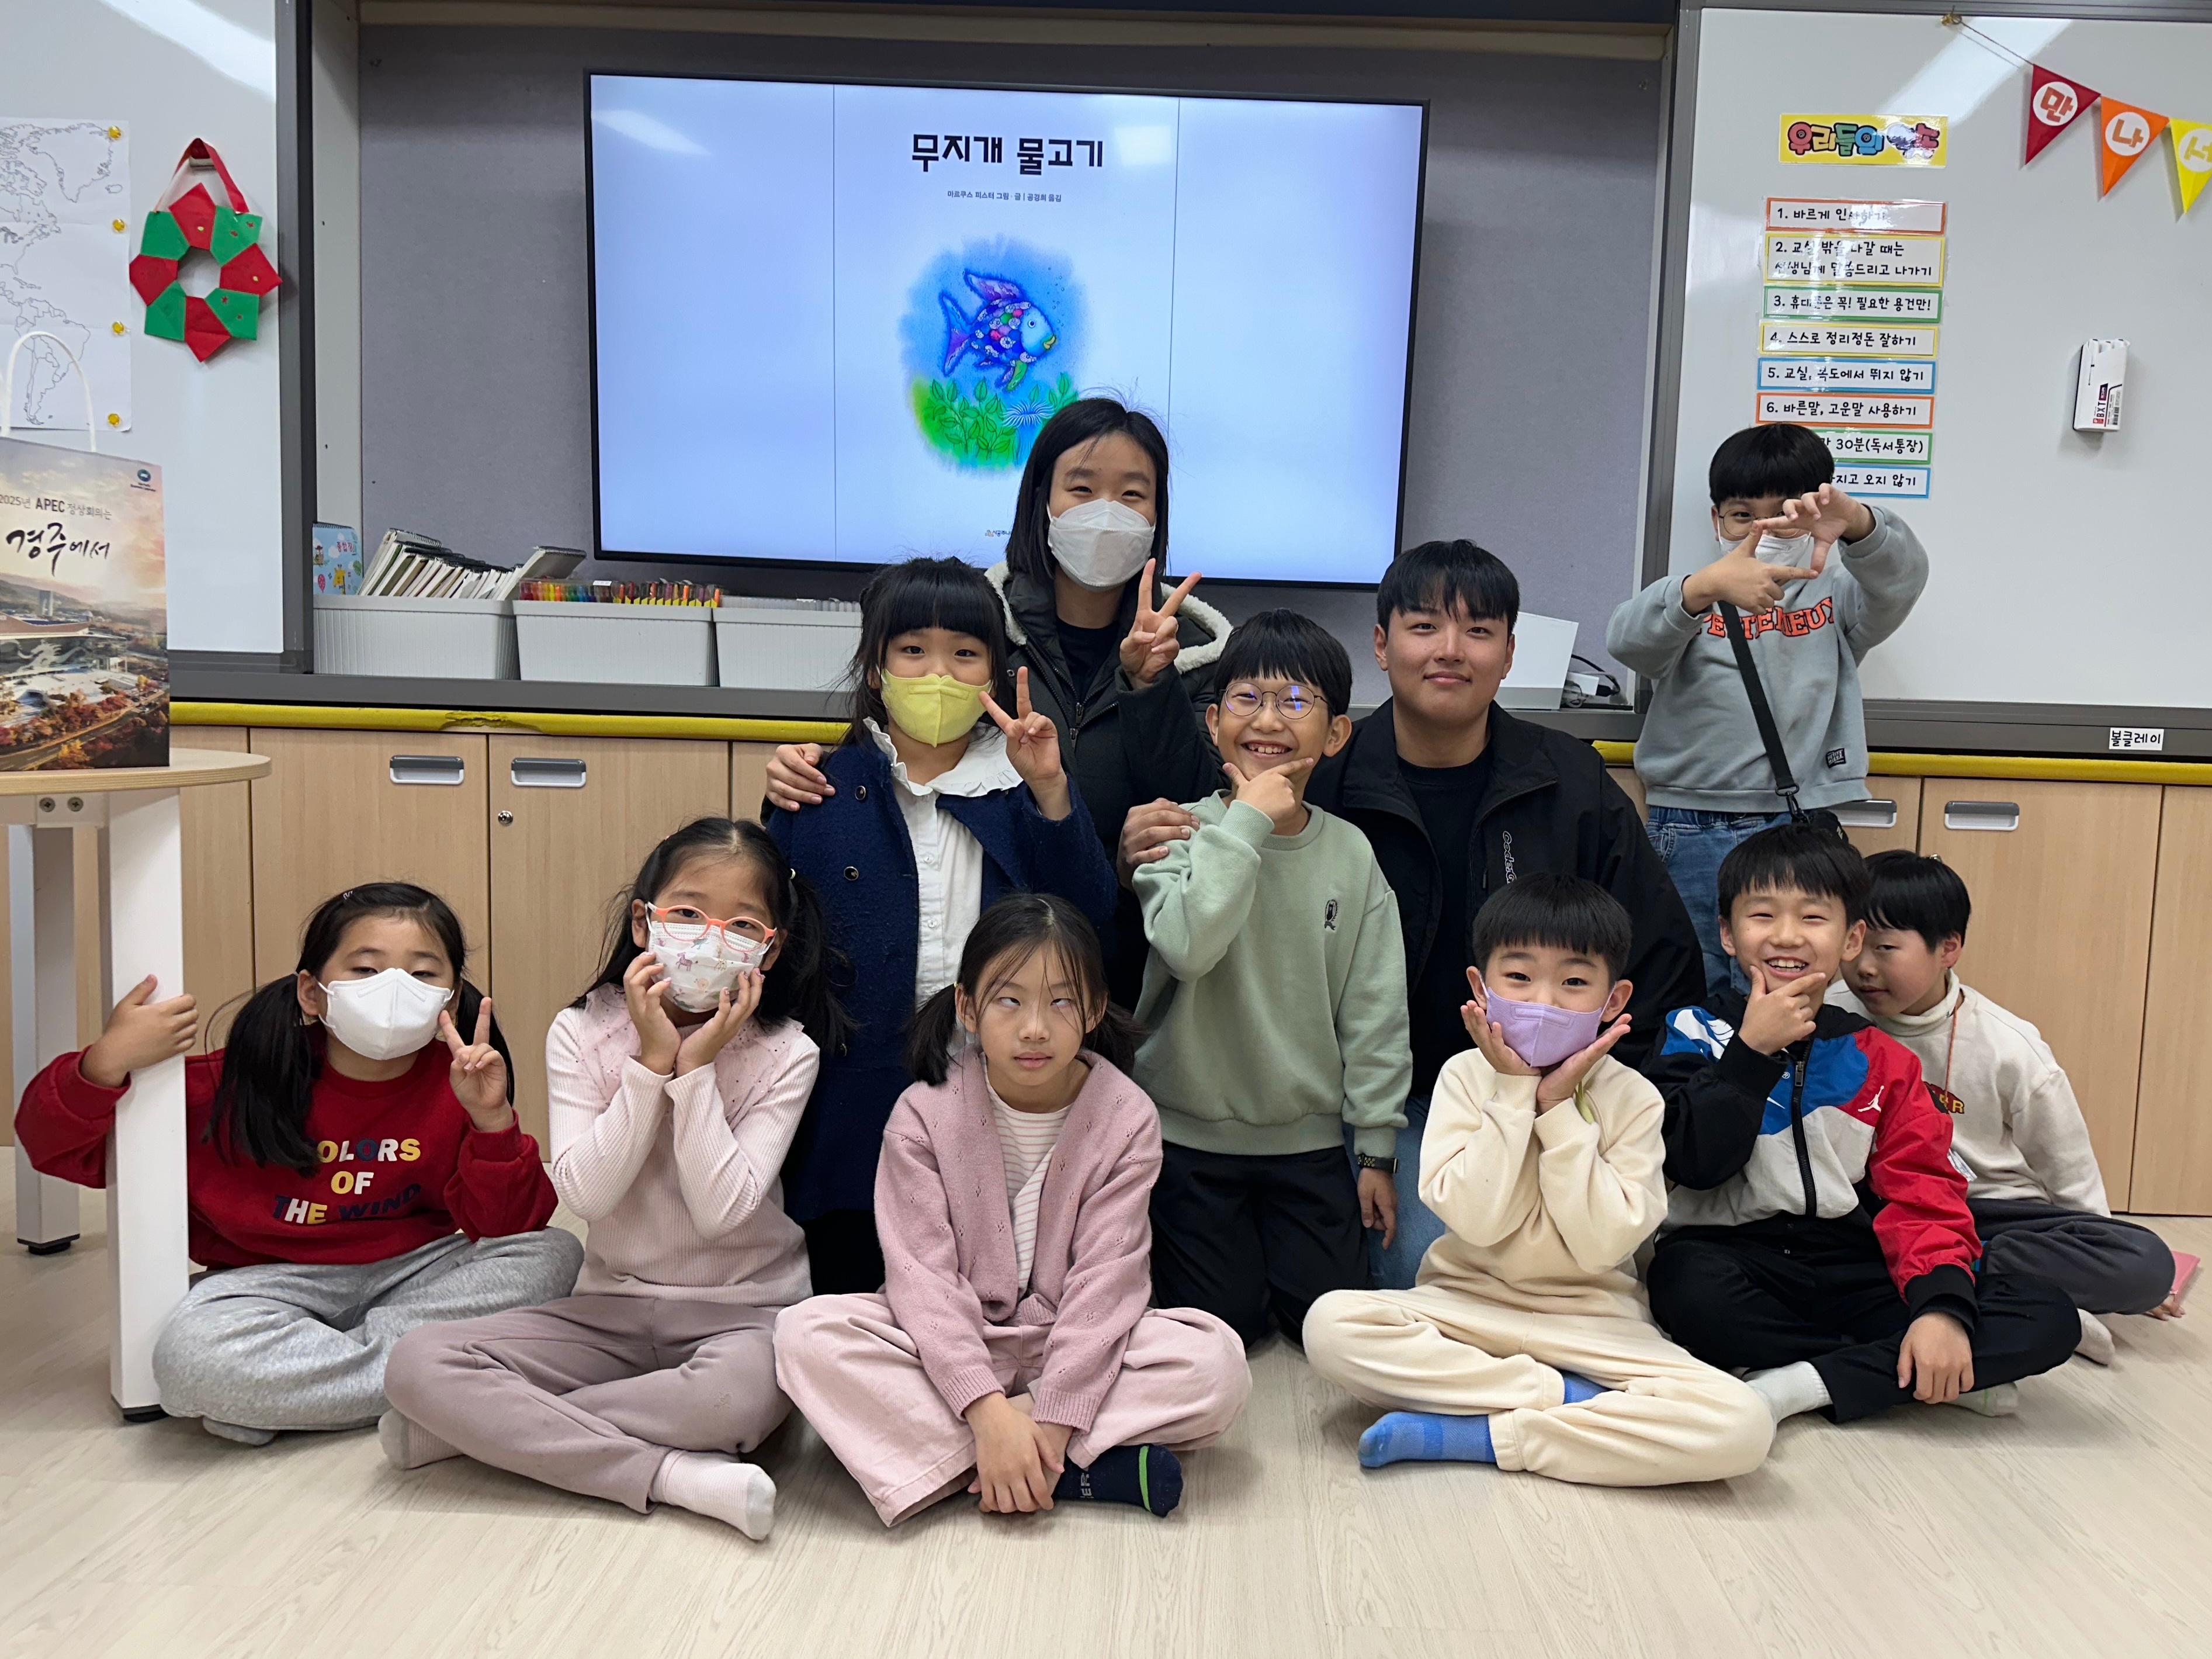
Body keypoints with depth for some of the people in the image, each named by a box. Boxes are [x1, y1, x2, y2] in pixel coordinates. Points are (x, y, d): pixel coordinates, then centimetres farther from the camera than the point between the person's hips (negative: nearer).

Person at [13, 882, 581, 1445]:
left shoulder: (457, 1084, -8)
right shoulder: (244, 1082, -11)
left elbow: (508, 1229, -12)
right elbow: (56, 1146, -4)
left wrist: (492, 1121, -27)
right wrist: (106, 1063, -25)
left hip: (413, 1273, 2)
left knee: (553, 1253, -23)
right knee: (191, 1357, -34)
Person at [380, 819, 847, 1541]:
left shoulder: (785, 1054, -8)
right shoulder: (583, 1033, -3)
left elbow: (721, 1210, -18)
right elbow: (586, 1194, -14)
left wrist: (696, 1070, -21)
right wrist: (651, 1063, -19)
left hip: (739, 1310, -2)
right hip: (611, 1306, 3)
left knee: (741, 1388, -38)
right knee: (417, 1361, -19)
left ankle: (497, 1428, -17)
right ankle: (670, 1474, -24)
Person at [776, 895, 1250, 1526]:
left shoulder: (1125, 1118, -10)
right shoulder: (924, 1115, -10)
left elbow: (1105, 1278, -15)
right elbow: (921, 1273, -17)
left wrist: (1052, 1421, -26)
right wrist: (988, 1410, -30)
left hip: (1075, 1345, 0)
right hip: (949, 1343, 1)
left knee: (1217, 1361, -26)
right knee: (806, 1334, -27)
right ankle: (1075, 1471, -27)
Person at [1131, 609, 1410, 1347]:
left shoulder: (1351, 853, -2)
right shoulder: (1185, 831, -10)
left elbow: (1375, 1009, 2)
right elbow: (1186, 945, -30)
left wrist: (1376, 1148, 3)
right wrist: (1247, 821, -25)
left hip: (1308, 1137, 3)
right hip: (1189, 1132, -2)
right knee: (1225, 1328, 5)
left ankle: (1272, 1252, 33)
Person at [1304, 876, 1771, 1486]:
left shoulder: (1632, 1099, -5)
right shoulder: (1466, 1076, -3)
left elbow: (1603, 1244, -15)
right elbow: (1477, 1220, -15)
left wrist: (1559, 1108, -17)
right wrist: (1514, 1093, -17)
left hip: (1593, 1322, 0)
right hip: (1467, 1304, 0)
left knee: (1741, 1424, -26)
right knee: (1332, 1322, -28)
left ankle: (1467, 1434, -21)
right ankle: (1577, 1402, -19)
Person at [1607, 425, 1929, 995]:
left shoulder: (1835, 595, 12)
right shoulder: (1692, 594, 8)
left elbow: (1902, 578, -9)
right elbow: (1628, 639, -13)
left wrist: (1855, 522, -30)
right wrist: (1706, 587, -33)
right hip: (1693, 833, 0)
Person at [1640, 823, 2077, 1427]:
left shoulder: (1882, 1061, 10)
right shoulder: (1697, 1034, 2)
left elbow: (1922, 1191, -1)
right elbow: (1694, 1164, -12)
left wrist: (1943, 1304, -18)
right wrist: (1753, 1050, -16)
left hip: (1857, 1275, 3)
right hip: (1740, 1262, -3)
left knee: (2049, 1317, -16)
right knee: (1687, 1282, -39)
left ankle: (1802, 1384, -19)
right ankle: (1930, 1375, -18)